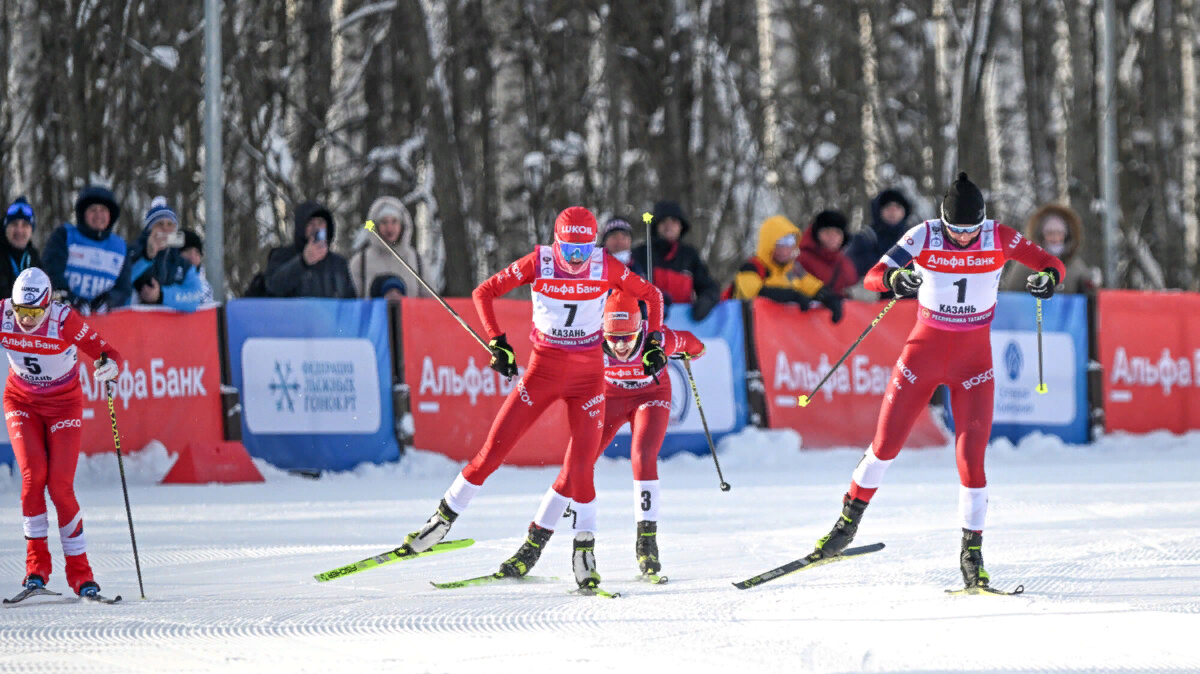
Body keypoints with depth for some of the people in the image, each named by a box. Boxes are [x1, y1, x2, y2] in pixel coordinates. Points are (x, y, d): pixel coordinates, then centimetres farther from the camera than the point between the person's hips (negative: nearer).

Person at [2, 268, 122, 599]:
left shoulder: (64, 320, -26)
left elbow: (107, 353, -26)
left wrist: (109, 366, -48)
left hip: (63, 404, -2)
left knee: (61, 487, -10)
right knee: (33, 473, -18)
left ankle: (80, 573, 3)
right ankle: (36, 565, -8)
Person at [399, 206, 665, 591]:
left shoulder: (606, 267, -7)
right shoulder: (538, 263, -9)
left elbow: (650, 295, 7)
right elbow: (485, 292, -2)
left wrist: (654, 342, -3)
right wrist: (497, 343, -11)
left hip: (588, 375, 0)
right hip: (543, 368, 0)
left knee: (581, 465, -10)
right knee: (495, 447, -4)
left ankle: (585, 546, 5)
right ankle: (446, 516, 10)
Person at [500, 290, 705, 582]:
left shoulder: (658, 341, -33)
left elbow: (689, 343, -8)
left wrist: (693, 350, 12)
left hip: (650, 396, -1)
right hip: (607, 397, 1)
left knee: (643, 458, -24)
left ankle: (647, 543, -14)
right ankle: (534, 543, 2)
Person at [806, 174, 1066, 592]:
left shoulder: (999, 239, -10)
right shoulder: (923, 238, -12)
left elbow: (1053, 264, -10)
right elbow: (873, 276, -18)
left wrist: (1047, 277, -34)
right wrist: (895, 279, -42)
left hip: (974, 357, 0)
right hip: (925, 349, 0)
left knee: (971, 455, -9)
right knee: (887, 442, 4)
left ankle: (972, 552, 0)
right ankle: (849, 520, 25)